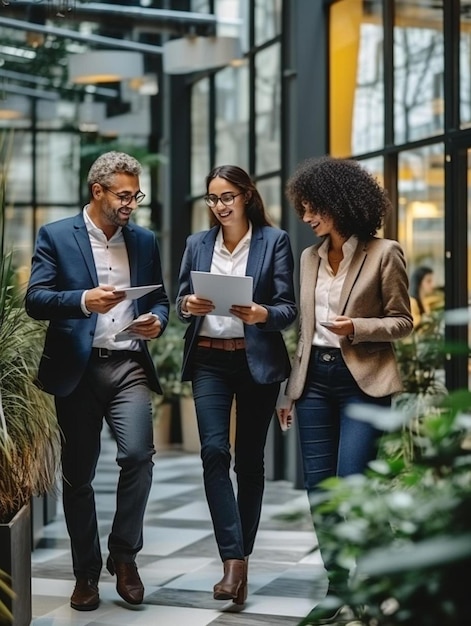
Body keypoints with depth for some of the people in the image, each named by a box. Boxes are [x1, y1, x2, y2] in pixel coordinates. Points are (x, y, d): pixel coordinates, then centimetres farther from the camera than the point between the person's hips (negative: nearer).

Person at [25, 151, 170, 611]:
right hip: (77, 369, -2)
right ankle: (86, 573, 18)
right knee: (78, 473, 5)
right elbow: (35, 300, -6)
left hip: (129, 367, 2)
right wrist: (83, 300, -23)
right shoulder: (56, 237, 1)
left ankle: (123, 555, 3)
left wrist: (156, 321, -5)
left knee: (138, 455, -16)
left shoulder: (145, 241, 13)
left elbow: (159, 299, 18)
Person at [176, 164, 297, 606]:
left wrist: (262, 314, -25)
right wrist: (188, 306, -12)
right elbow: (180, 301, 11)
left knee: (250, 459, 6)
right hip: (209, 359, 2)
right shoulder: (197, 244, 9)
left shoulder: (274, 241, 0)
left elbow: (288, 309, -4)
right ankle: (234, 561, -16)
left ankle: (239, 557, 17)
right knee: (214, 451, -14)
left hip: (256, 361, -2)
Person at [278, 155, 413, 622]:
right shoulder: (310, 257, 12)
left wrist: (357, 328, -19)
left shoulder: (383, 254, -5)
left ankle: (348, 584, 3)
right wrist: (290, 390, 14)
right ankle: (340, 582, 14)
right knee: (319, 486, 4)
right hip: (315, 379, 6)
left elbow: (402, 322, -1)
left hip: (363, 381, -6)